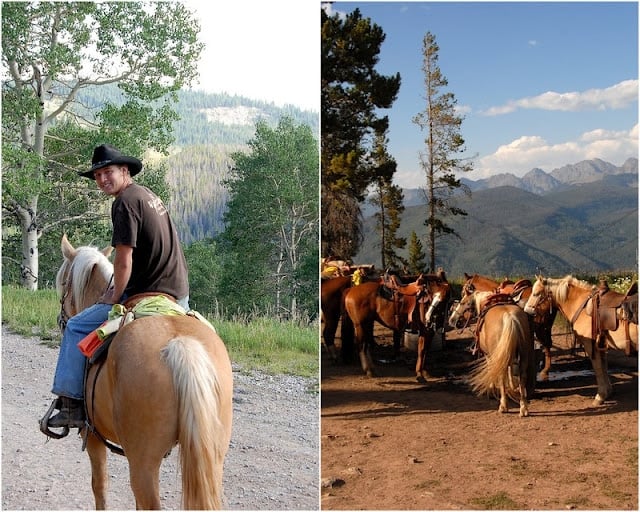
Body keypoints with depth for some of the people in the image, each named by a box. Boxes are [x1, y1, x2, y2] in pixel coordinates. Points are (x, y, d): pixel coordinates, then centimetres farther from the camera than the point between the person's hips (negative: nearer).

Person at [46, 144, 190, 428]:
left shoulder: (125, 201, -12)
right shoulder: (147, 194, 18)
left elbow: (124, 261, -17)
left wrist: (115, 298, -3)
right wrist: (118, 288, 20)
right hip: (179, 294, 10)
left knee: (76, 327, -2)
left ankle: (72, 404, -1)